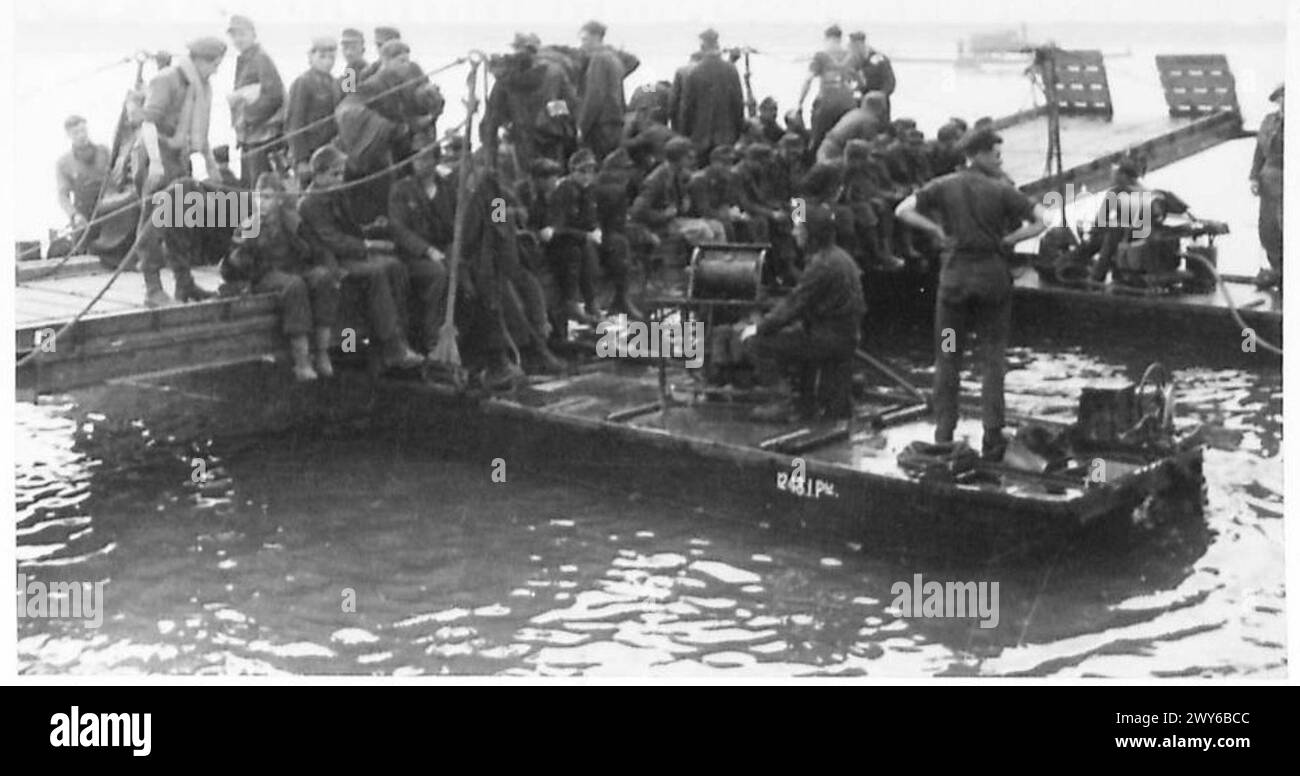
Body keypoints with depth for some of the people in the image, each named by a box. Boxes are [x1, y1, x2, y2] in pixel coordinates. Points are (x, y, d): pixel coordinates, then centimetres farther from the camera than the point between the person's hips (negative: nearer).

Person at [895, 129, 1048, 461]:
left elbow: (903, 211, -7)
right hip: (993, 274, -1)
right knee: (993, 356, 6)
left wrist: (937, 230, -3)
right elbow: (1041, 220, -9)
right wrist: (1008, 240, -3)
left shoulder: (944, 186, 1)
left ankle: (944, 435, 8)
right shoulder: (1001, 190, -3)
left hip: (955, 274, 1)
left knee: (947, 358, 9)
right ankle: (993, 433, 2)